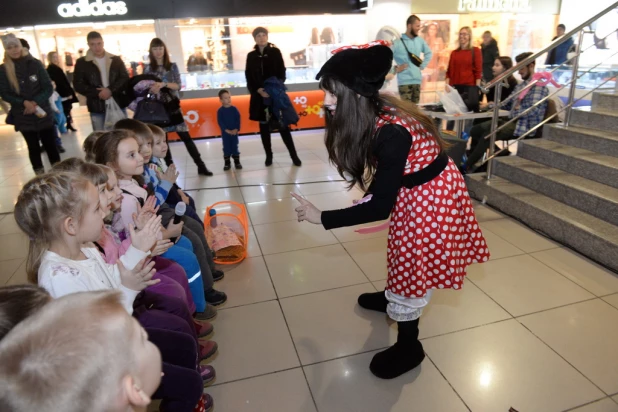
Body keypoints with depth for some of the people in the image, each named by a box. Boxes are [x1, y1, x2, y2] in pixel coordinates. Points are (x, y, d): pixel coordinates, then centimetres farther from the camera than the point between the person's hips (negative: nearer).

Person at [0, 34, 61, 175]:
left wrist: (36, 102, -18)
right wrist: (24, 103, -19)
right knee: (33, 148, 9)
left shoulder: (35, 64, -2)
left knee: (51, 145, 4)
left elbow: (49, 88, -4)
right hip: (23, 117, 1)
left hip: (43, 113, -1)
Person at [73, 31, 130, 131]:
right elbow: (78, 85, -1)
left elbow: (125, 78, -2)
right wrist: (98, 93, -15)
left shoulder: (116, 60, 9)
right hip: (97, 108, -1)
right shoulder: (82, 63, 5)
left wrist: (111, 90, -18)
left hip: (118, 104, 1)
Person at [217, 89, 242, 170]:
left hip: (234, 132, 1)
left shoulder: (234, 109, -1)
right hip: (225, 132, -1)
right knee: (226, 147, 6)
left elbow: (238, 119, -2)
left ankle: (237, 162, 16)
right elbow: (220, 122, -9)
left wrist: (236, 129, -13)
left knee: (235, 147, 7)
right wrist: (226, 130, -19)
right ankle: (227, 163, 15)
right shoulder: (220, 111, -5)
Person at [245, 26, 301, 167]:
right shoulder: (251, 56, 8)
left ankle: (294, 155, 3)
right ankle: (269, 155, 15)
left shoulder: (275, 52, 2)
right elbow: (249, 78, 4)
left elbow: (282, 73, -2)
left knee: (283, 125, -3)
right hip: (259, 96, 3)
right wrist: (258, 90, -13)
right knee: (264, 126, 6)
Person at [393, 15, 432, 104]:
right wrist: (395, 68, -11)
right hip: (404, 81, -6)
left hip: (417, 80, 6)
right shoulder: (398, 41, -8)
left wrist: (423, 65, 13)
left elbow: (429, 53, 26)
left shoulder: (420, 40, 11)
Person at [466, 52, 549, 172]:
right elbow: (508, 103, 22)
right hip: (512, 122, 9)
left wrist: (518, 109, -10)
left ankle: (468, 166, -17)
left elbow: (534, 111, -22)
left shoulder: (539, 86, -11)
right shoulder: (522, 84, 18)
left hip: (524, 127, -9)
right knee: (476, 130, -4)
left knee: (488, 135, -25)